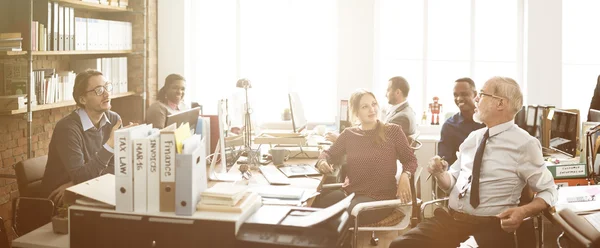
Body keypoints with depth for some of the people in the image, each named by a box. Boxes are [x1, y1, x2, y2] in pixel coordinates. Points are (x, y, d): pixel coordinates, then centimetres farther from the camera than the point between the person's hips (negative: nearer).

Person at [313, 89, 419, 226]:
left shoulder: (393, 131, 3)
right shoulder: (349, 134, 12)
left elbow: (410, 159, 6)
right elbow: (328, 153, 23)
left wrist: (404, 176, -16)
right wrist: (322, 162, -2)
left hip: (380, 196, -3)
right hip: (350, 192, 4)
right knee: (315, 205, -23)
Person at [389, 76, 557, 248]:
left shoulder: (524, 144, -4)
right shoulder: (473, 138, 13)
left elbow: (548, 191, 2)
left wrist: (523, 212, -16)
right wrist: (439, 173, -1)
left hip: (489, 227, -5)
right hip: (450, 219, 5)